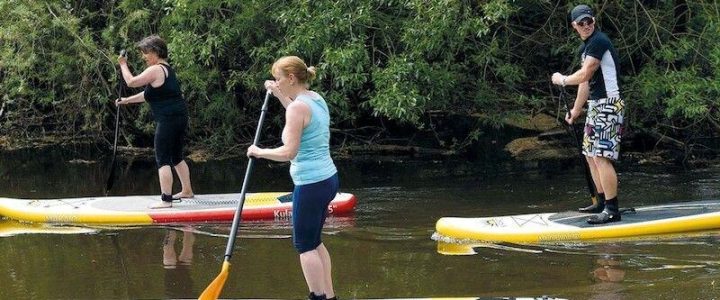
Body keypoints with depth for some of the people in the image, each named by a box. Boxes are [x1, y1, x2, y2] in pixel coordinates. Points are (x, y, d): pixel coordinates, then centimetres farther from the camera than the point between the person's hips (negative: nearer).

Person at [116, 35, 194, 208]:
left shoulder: (156, 70, -13)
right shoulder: (166, 69, 18)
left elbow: (131, 82, -11)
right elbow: (148, 94, 25)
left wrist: (123, 65, 4)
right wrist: (127, 101, 26)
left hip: (167, 120, -10)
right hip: (180, 116, 10)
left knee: (163, 160, -8)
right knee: (177, 157, 22)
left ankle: (166, 199, -11)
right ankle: (187, 191, 33)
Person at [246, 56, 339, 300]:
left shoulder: (297, 107, -18)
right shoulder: (317, 99, 9)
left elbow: (289, 152, -23)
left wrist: (260, 152, -8)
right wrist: (279, 95, 31)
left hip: (310, 184, -9)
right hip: (328, 178, 9)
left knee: (305, 245, 1)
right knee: (314, 241, 19)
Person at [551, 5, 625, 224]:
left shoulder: (599, 42, -15)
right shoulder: (584, 47, 16)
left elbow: (584, 75, -18)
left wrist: (562, 80, -1)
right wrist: (576, 110, 26)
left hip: (608, 105, -11)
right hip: (595, 106, 11)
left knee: (601, 156, -15)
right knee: (590, 155, 16)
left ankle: (612, 210, -16)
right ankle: (603, 202, 25)